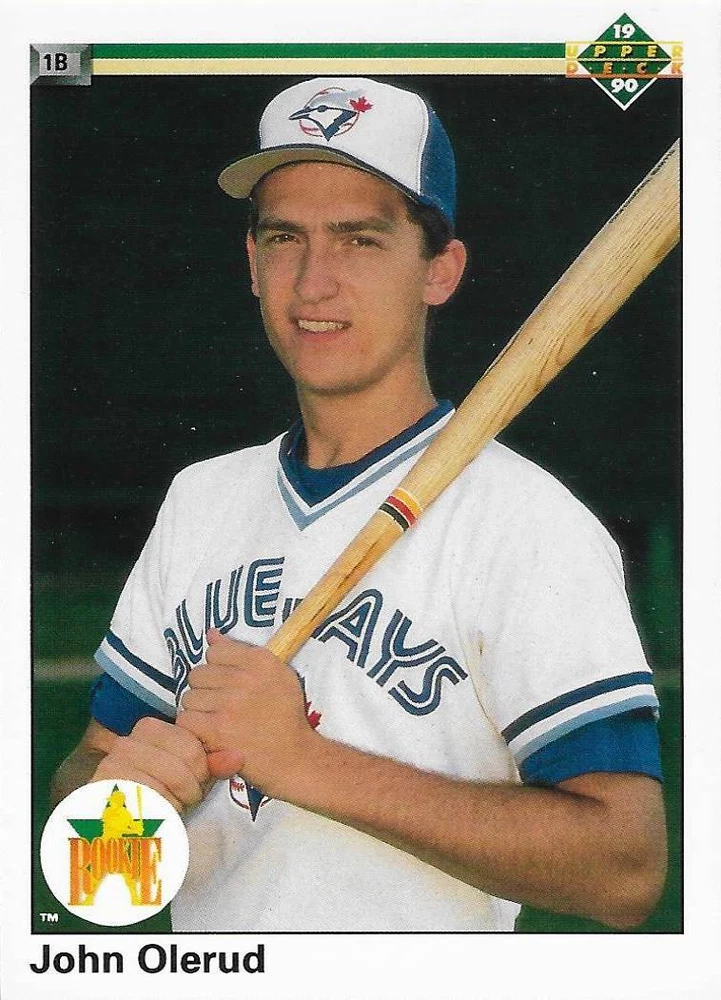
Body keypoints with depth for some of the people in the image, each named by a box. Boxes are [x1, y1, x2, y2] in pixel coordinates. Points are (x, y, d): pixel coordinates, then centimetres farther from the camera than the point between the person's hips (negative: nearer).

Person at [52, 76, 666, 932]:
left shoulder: (527, 526, -16)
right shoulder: (199, 500, 5)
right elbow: (94, 758, 9)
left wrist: (308, 762, -24)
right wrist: (112, 791, -14)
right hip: (199, 962, 5)